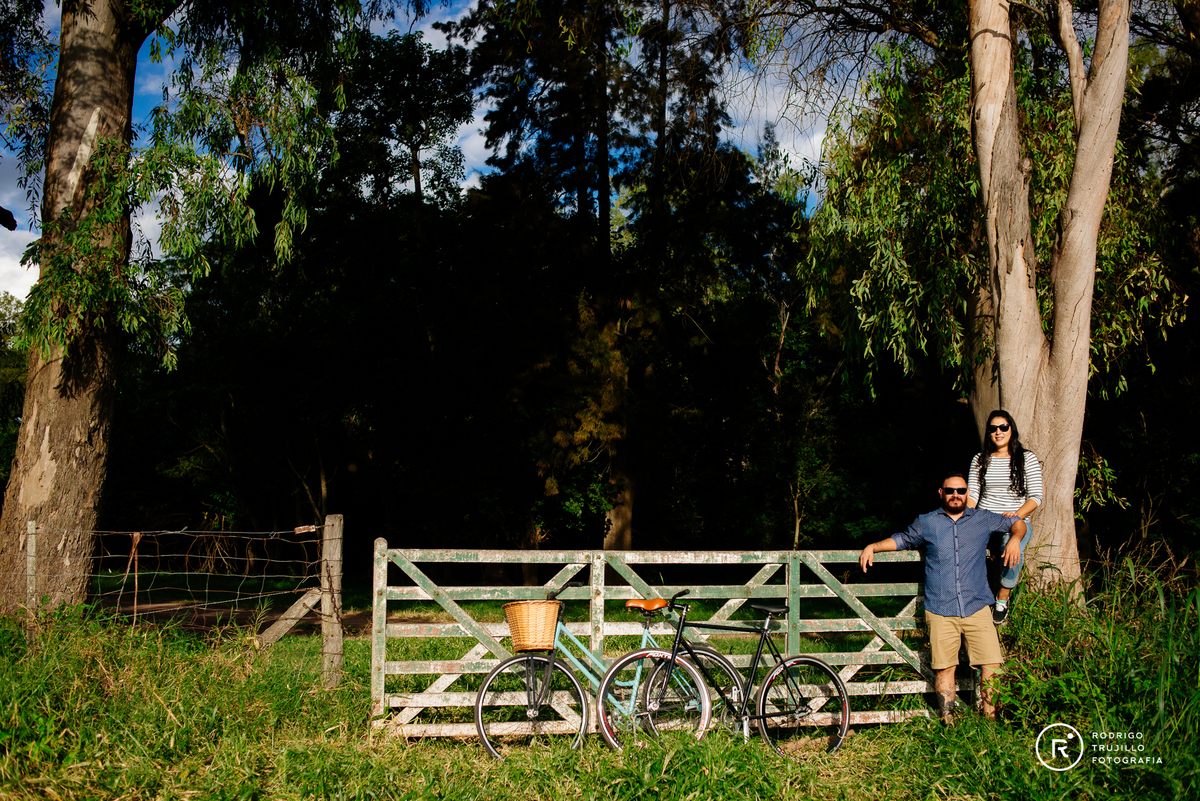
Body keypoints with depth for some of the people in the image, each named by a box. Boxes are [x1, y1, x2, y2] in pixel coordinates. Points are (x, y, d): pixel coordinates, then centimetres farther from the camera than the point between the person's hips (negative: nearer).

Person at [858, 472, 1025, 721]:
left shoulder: (983, 519, 11)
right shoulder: (926, 523, 12)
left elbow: (1017, 523, 24)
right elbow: (903, 540, 28)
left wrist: (1015, 538, 3)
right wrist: (873, 546, 15)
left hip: (977, 607, 0)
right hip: (940, 611, 0)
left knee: (992, 666, -7)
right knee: (944, 667, -1)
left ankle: (990, 719, 6)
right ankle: (947, 720, 9)